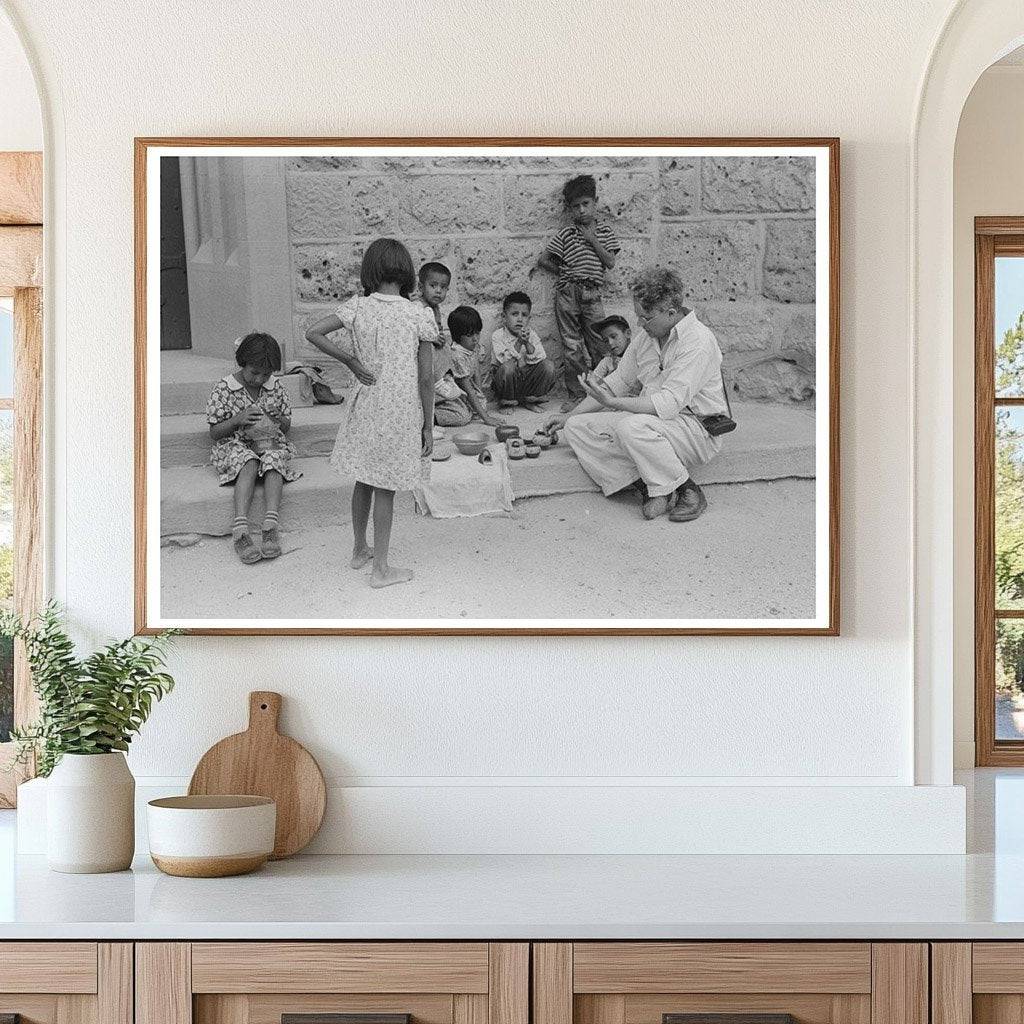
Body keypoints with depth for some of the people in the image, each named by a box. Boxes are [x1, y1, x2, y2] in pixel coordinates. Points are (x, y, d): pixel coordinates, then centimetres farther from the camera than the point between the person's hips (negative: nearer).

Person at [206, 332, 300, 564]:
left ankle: (271, 525, -51)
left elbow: (287, 425, 17)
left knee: (273, 459, -34)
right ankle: (240, 531, -52)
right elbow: (214, 433, 0)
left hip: (270, 443, 3)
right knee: (249, 463, -37)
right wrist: (238, 419, -18)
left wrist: (276, 420, -8)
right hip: (234, 447, -2)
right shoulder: (223, 389, -2)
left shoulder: (275, 388, 7)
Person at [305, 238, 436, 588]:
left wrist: (349, 360, -3)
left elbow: (313, 333, -13)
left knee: (364, 480, 20)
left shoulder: (358, 307, -5)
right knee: (385, 488, 5)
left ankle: (360, 549, 36)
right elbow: (426, 378, -9)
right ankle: (380, 568, 12)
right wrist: (428, 426, -1)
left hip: (365, 405, 3)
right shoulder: (419, 316, -12)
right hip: (401, 411, -3)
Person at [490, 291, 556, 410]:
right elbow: (503, 360, -23)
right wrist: (519, 343, -29)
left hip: (527, 380, 3)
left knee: (548, 365, -18)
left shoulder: (532, 335, 1)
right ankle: (507, 402, -8)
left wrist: (527, 343, -26)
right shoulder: (497, 336, -9)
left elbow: (538, 360, -12)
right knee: (508, 367, -35)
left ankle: (530, 400, 2)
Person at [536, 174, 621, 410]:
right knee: (572, 347, 2)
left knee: (599, 346, -2)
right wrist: (564, 272, 2)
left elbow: (610, 262, -1)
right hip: (568, 293, 0)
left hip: (592, 294, 0)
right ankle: (576, 394, 8)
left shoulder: (604, 231, 9)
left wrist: (593, 240, -6)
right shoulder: (566, 234, 5)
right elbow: (543, 260, 8)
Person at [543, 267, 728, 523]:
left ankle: (687, 492, -17)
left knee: (632, 427, -37)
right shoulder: (646, 337, 8)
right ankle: (651, 488, -16)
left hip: (695, 428, -9)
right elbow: (618, 382, 19)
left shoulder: (698, 343, -19)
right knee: (577, 428, -6)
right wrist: (569, 416, 16)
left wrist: (612, 402, -29)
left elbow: (668, 404, -28)